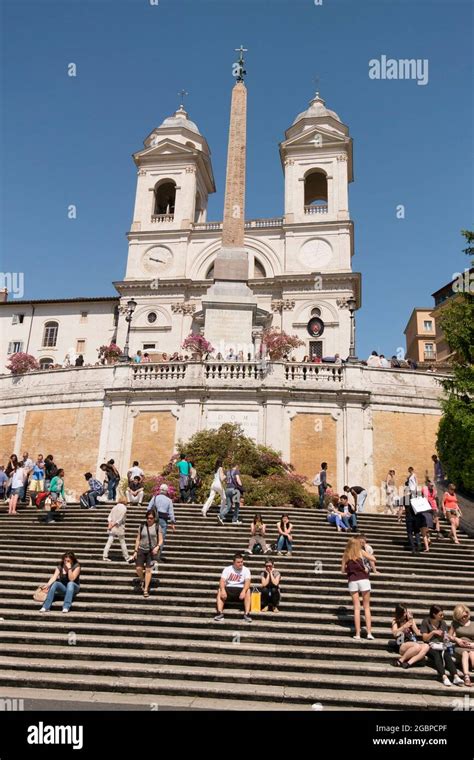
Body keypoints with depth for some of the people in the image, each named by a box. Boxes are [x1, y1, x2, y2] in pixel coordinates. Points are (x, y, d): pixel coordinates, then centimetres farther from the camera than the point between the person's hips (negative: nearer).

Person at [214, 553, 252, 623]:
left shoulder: (246, 570, 0)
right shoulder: (227, 569, 2)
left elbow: (247, 582, -15)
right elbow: (222, 581, -9)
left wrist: (243, 591, -36)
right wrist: (223, 590, -30)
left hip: (240, 589, -1)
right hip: (229, 589, 1)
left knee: (248, 591, -31)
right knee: (220, 591, -28)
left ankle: (246, 614, -32)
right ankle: (220, 613, -31)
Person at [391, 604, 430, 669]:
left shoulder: (410, 620, 14)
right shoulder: (395, 621, 7)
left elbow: (418, 633, 4)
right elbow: (394, 633, -8)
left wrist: (411, 620, -5)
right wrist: (404, 626, -15)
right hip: (401, 646, -4)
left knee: (426, 646, -27)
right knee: (417, 646, -34)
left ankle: (409, 663, -35)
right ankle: (400, 661, -19)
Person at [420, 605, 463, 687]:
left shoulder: (443, 623, 11)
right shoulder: (426, 622, -1)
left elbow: (446, 636, 11)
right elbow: (425, 638, -4)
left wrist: (447, 638, -10)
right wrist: (433, 632, -18)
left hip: (442, 646, 3)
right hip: (430, 646, -3)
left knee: (447, 655, -28)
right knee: (436, 655, -33)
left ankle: (455, 677, -45)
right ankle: (444, 677, -49)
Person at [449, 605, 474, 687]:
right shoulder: (455, 623, 14)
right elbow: (449, 636, 17)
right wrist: (456, 639, -1)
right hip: (460, 647, -1)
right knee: (465, 653, -35)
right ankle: (466, 677, -53)